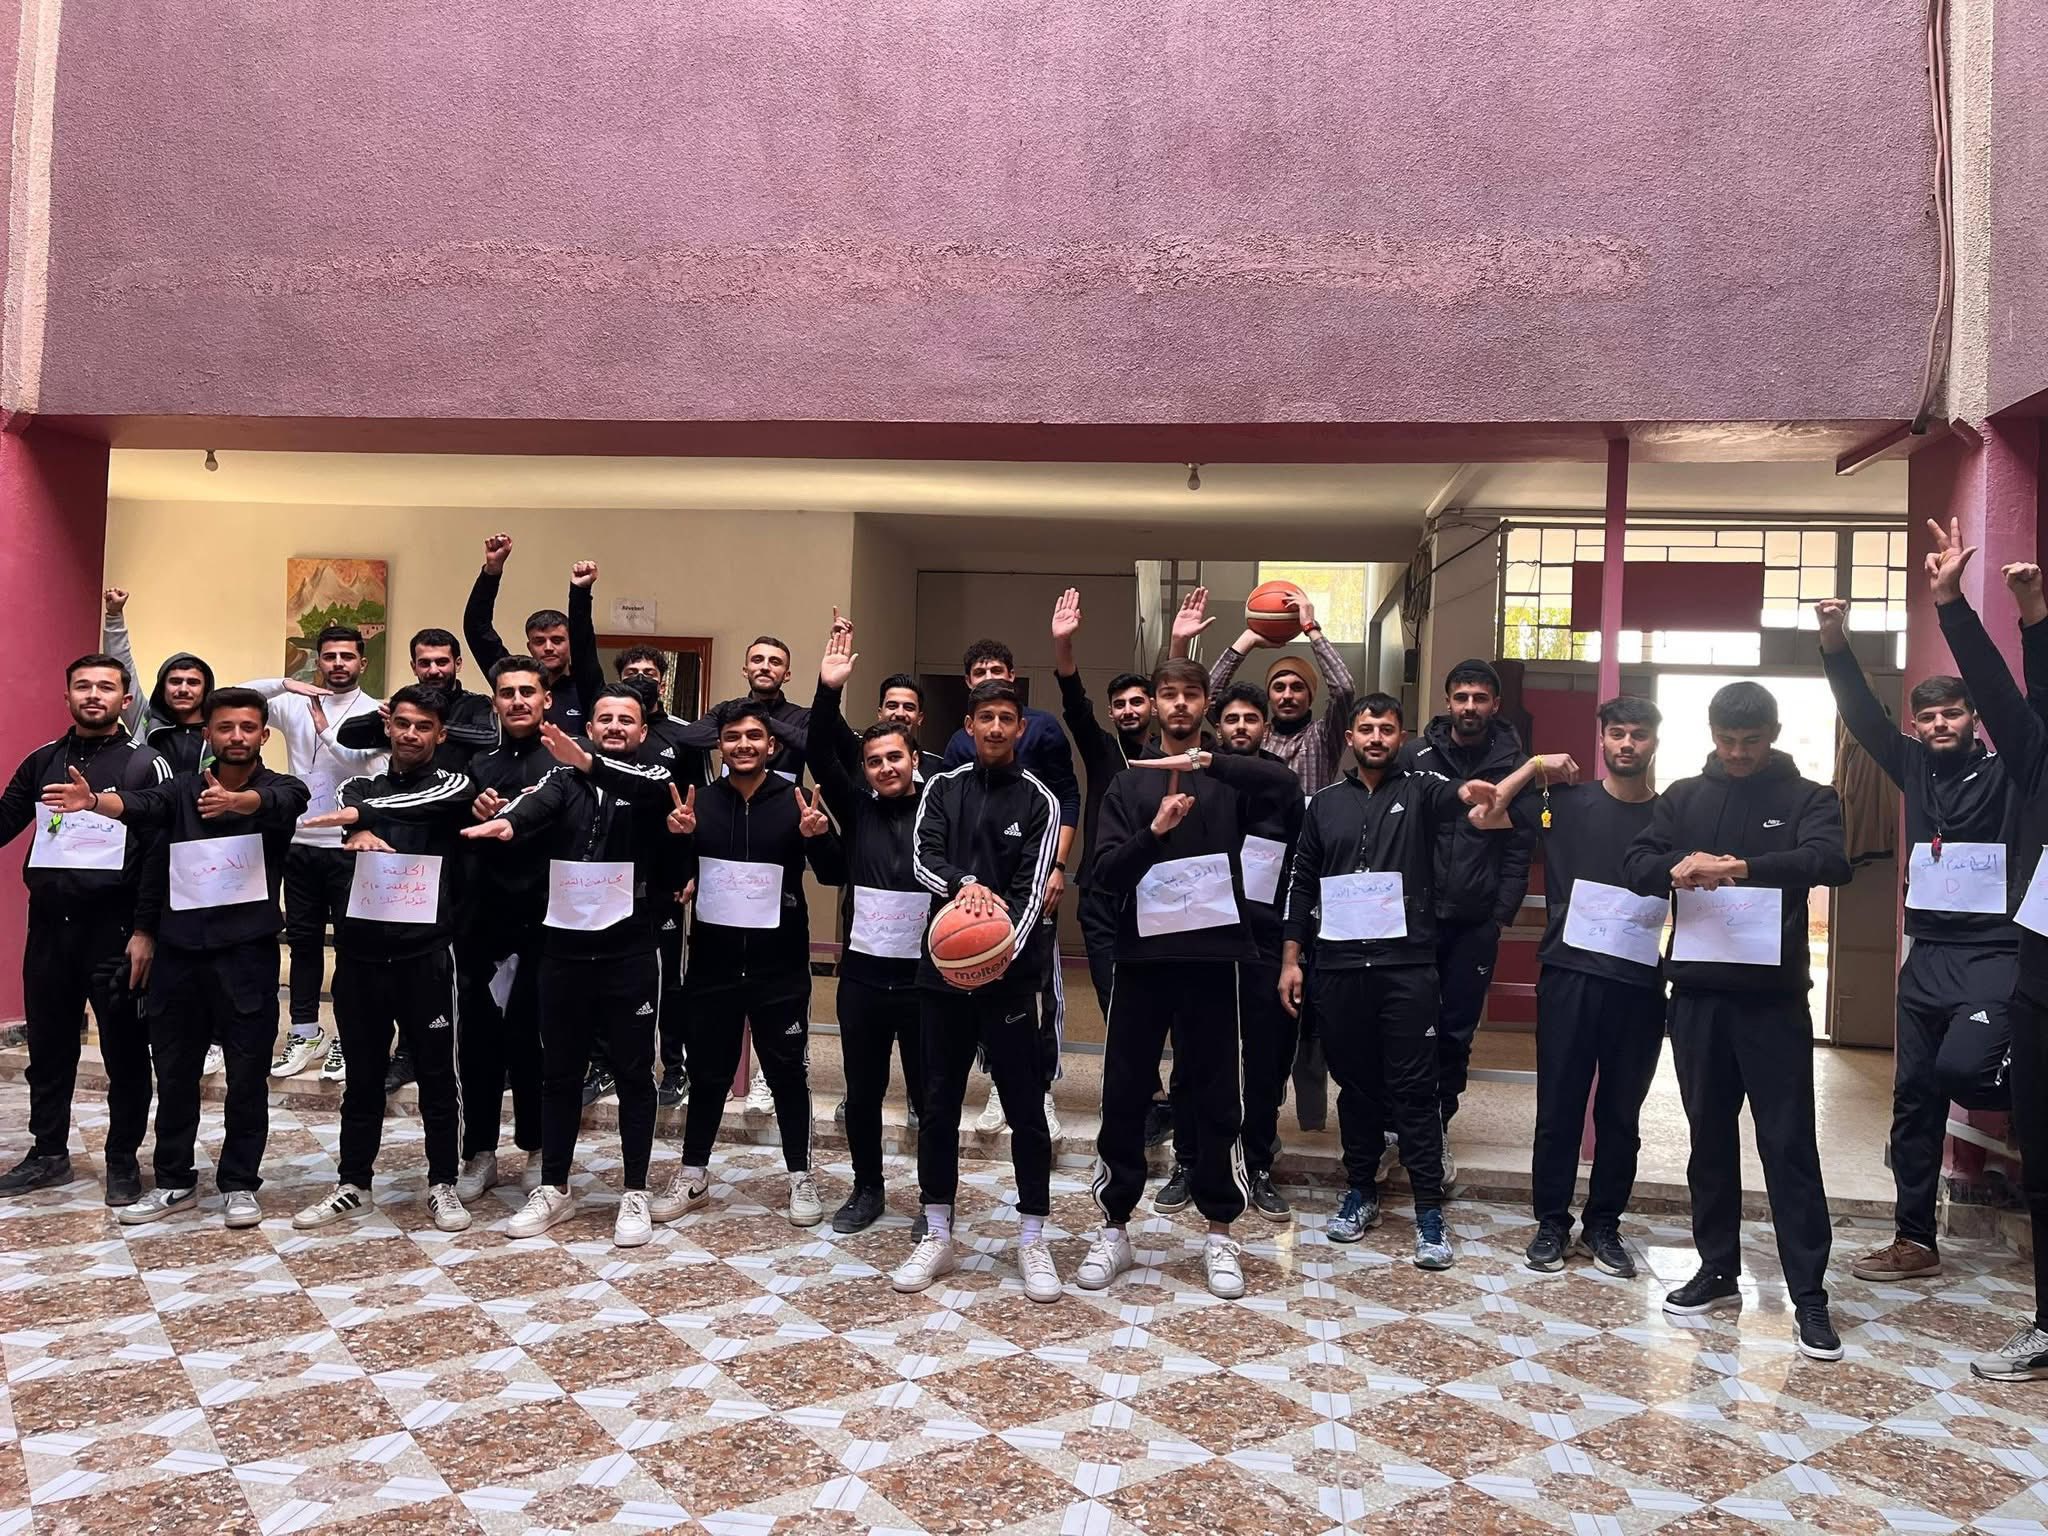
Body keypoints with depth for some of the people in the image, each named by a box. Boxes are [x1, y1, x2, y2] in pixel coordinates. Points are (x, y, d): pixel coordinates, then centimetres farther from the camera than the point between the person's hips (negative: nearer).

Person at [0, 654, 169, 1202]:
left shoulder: (146, 766, -4)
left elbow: (161, 855, -9)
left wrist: (145, 931, -15)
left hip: (114, 929, -4)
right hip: (48, 926, 5)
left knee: (124, 1053, 4)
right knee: (48, 1048, 14)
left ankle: (122, 1160, 16)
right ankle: (49, 1154, 28)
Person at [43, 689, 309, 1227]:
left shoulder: (283, 789, -1)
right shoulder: (181, 788, 7)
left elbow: (268, 804, -25)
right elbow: (138, 805, -13)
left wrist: (231, 801, -48)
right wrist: (93, 800, -36)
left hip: (247, 953, -3)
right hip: (179, 950, 3)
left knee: (246, 1076, 5)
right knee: (173, 1073, 12)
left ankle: (240, 1183, 18)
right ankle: (174, 1182, 26)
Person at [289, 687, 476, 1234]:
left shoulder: (455, 787, 4)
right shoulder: (361, 786, 12)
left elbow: (418, 804, -19)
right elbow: (350, 810, -11)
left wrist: (362, 813, -34)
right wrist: (359, 830, -33)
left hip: (426, 953, -3)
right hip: (361, 950, 3)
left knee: (436, 1076, 5)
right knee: (362, 1076, 13)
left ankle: (442, 1185, 17)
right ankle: (353, 1186, 24)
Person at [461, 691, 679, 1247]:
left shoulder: (654, 778, 1)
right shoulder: (565, 778, 6)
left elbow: (650, 790, -24)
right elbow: (539, 804, -17)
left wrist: (588, 763, -42)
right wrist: (508, 822, -41)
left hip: (630, 952, -2)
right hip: (564, 948, 2)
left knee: (634, 1075, 6)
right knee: (559, 1073, 12)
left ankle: (635, 1195, 16)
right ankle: (553, 1189, 24)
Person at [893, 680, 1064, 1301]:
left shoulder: (1038, 800, 0)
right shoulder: (943, 789, 8)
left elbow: (1032, 888, -9)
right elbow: (924, 858, -6)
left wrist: (1005, 950, -26)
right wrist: (964, 884, -27)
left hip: (1008, 971, -3)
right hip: (942, 967, 3)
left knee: (1026, 1106, 2)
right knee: (939, 1104, 10)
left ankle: (1032, 1240, 16)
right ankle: (937, 1237, 22)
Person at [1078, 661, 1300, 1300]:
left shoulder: (1228, 781, 4)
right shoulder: (1130, 783, 7)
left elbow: (1287, 786, -18)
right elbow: (1106, 875, -3)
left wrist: (1211, 761, -29)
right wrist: (1155, 831, -20)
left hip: (1213, 956, -1)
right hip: (1143, 956, 1)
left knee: (1216, 1100, 6)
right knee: (1124, 1098, 6)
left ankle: (1220, 1234, 20)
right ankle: (1114, 1230, 19)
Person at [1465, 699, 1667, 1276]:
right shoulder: (1565, 801, 4)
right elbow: (1482, 815, 0)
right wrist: (1535, 765, -1)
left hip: (1640, 983, 1)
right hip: (1569, 973, -1)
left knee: (1621, 1110, 10)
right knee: (1559, 1104, 5)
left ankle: (1603, 1225, 24)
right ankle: (1551, 1222, 18)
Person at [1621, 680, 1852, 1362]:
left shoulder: (1807, 798, 2)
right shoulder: (1684, 797, 10)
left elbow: (1830, 861, -18)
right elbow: (1635, 864, -1)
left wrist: (1744, 867, -36)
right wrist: (1676, 867, -25)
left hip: (1774, 997, -3)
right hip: (1697, 992, 3)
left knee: (1788, 1142, -1)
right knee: (1709, 1134, 11)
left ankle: (1810, 1296, 6)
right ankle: (1718, 1270, 24)